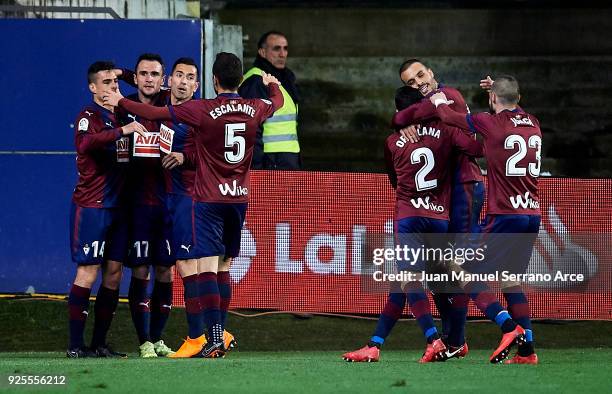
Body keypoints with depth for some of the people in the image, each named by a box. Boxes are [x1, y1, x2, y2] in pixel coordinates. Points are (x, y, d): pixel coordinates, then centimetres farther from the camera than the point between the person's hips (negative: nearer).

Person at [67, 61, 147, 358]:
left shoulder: (121, 115, 16)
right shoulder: (89, 115, -7)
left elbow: (126, 155, 30)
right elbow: (84, 143, -29)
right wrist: (122, 131, -37)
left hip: (117, 205, 8)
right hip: (92, 205, -8)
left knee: (113, 273, 6)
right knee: (88, 272, -8)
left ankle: (99, 343, 12)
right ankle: (75, 345, -7)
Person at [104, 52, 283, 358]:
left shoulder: (203, 110, -13)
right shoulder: (255, 109, 2)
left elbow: (154, 113, -7)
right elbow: (278, 101, 26)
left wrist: (120, 102, 9)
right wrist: (272, 83, 50)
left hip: (209, 200, -5)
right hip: (239, 198, 5)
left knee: (207, 268, -10)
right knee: (224, 268, 15)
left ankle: (215, 339, -22)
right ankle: (219, 335, 18)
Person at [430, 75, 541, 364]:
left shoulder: (491, 123, -9)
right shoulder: (533, 124, 10)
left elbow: (450, 117, 5)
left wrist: (439, 101, 25)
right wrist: (499, 89, 47)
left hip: (504, 216, -7)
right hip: (533, 215, 7)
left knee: (469, 278, -1)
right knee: (510, 280, 17)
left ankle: (509, 328, -19)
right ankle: (527, 349, 8)